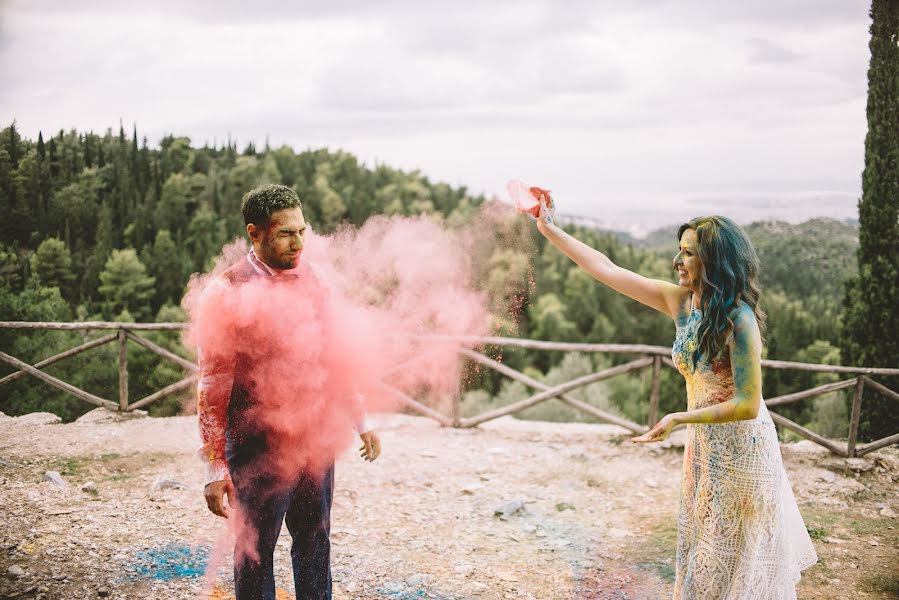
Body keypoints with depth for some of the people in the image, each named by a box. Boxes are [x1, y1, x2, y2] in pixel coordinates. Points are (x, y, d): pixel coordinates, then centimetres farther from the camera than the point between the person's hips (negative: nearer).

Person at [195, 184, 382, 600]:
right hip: (261, 450, -5)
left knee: (315, 541, 17)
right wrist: (215, 469, -13)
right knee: (256, 549, 10)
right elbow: (212, 388, -12)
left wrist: (361, 423, 15)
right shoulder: (227, 293, -13)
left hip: (317, 440, 5)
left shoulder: (311, 280, 4)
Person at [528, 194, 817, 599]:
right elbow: (607, 269, -3)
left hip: (741, 447, -6)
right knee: (704, 546, 20)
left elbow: (748, 405, -25)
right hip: (704, 443, 7)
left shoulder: (739, 320, -25)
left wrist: (678, 419, -27)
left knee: (738, 556, 10)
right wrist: (549, 230, -3)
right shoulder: (680, 301, -6)